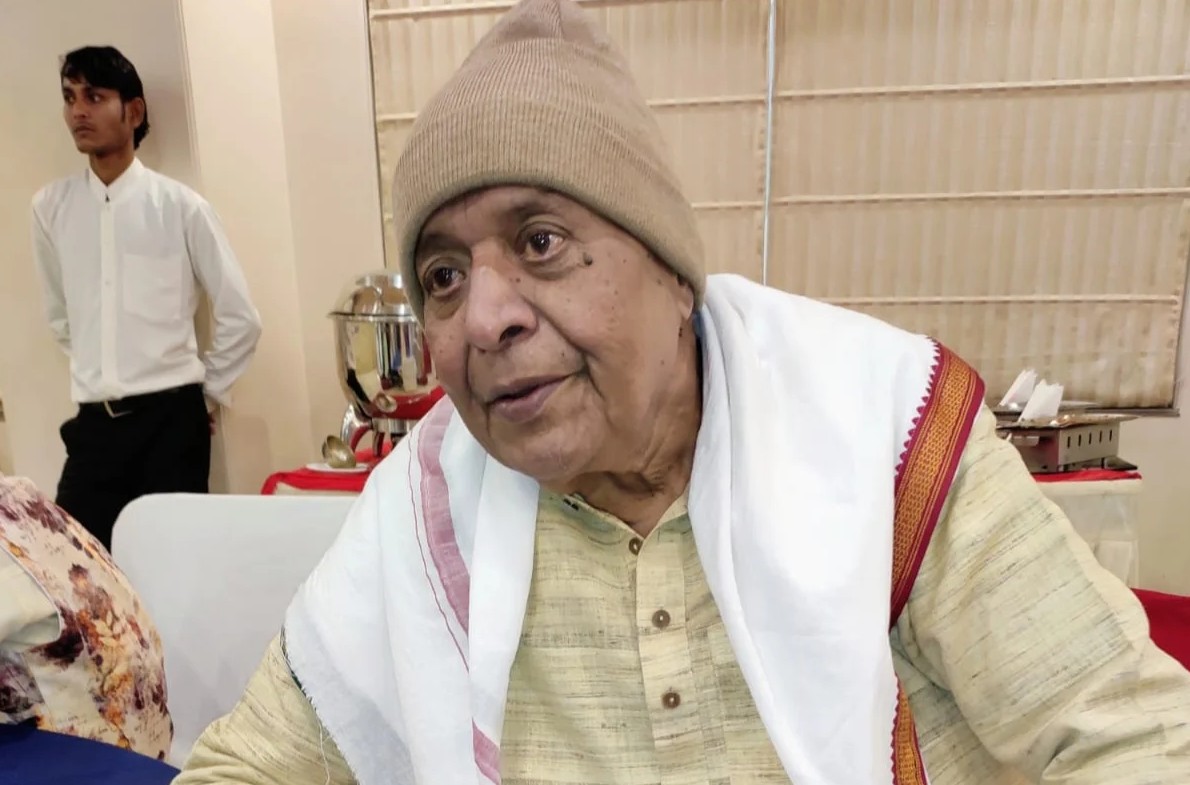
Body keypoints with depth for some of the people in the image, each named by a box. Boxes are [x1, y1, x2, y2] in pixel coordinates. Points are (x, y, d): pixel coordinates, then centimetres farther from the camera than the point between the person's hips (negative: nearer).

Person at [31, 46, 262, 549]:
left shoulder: (180, 205, -5)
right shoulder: (50, 207, 5)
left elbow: (240, 317, -2)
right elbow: (59, 313, 18)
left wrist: (209, 394, 4)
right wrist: (97, 371, 15)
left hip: (171, 418, -3)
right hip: (93, 422, 3)